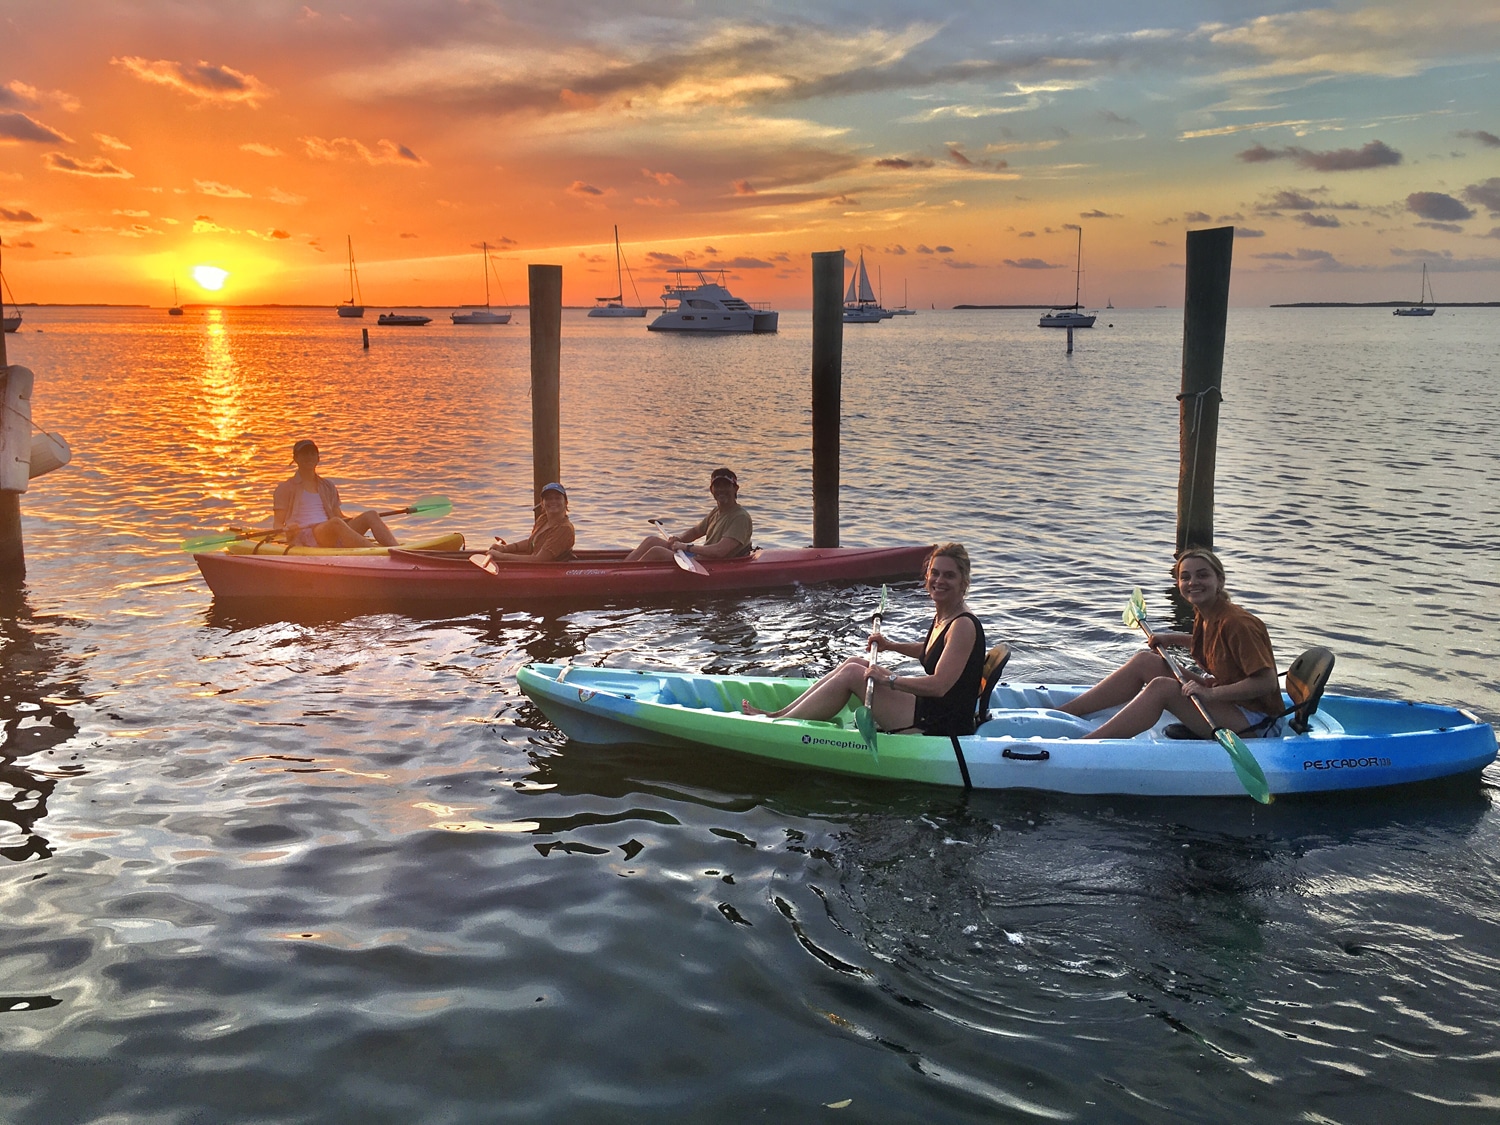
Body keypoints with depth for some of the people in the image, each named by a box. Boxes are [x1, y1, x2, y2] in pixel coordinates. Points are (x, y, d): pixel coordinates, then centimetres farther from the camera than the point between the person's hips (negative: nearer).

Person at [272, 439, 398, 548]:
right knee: (336, 523, -37)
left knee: (371, 515, -16)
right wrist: (287, 529, -18)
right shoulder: (285, 488, 13)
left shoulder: (327, 486, 27)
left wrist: (358, 521, 6)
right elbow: (277, 524, 6)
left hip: (332, 539, 6)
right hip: (303, 539, -5)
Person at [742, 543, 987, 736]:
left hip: (940, 728, -9)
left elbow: (938, 685, -29)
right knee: (854, 662, 7)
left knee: (851, 674, -11)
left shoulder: (964, 626, -20)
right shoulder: (941, 617, 8)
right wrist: (892, 646, 16)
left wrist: (889, 680, -23)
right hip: (930, 713, 9)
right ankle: (781, 714, 9)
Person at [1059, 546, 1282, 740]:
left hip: (1250, 717, -9)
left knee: (1161, 687, -26)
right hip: (1226, 701, 9)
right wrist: (1172, 639, 13)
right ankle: (1062, 713, -3)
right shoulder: (1203, 614, 4)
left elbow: (1267, 682, -26)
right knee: (1144, 661, 1)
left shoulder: (1237, 623, -22)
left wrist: (1210, 693, -31)